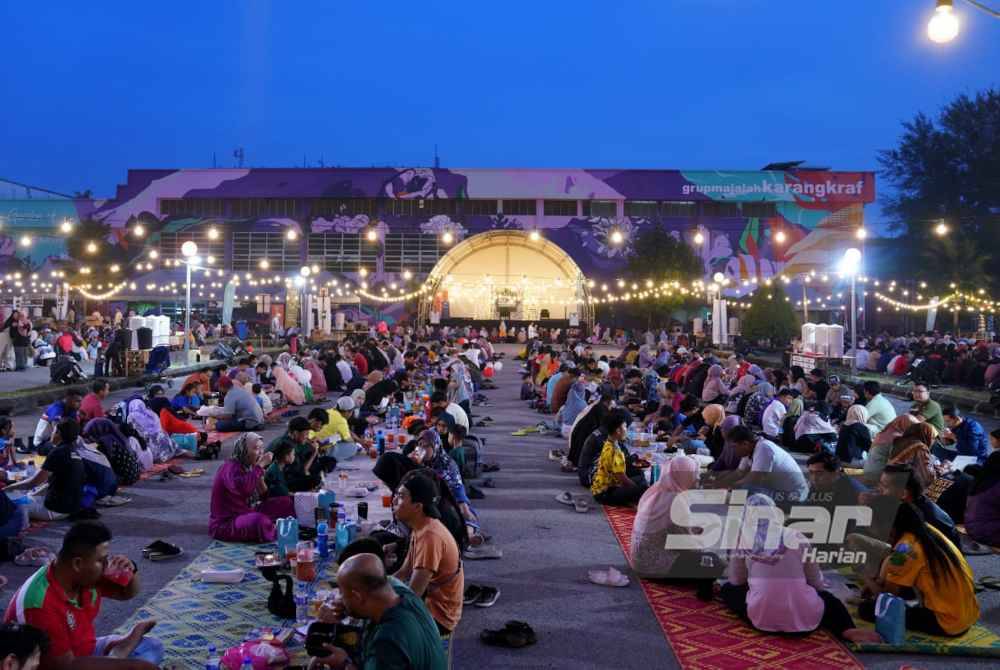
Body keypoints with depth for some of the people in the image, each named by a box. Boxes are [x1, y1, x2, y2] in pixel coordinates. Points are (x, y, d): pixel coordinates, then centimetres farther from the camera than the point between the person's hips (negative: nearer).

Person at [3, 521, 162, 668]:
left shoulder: (87, 575, -10)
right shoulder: (42, 606, -30)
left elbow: (127, 593, 8)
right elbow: (67, 666, -26)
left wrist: (130, 571, -15)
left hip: (86, 652, 8)